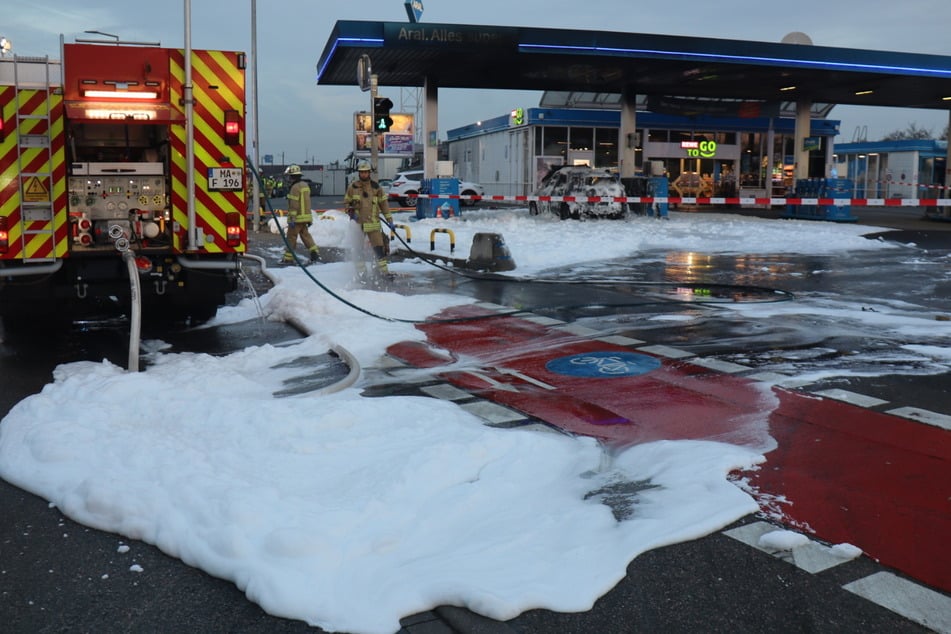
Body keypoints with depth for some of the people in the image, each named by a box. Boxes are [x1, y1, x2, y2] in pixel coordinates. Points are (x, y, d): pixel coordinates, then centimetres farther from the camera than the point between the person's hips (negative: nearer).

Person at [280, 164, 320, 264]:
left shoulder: (295, 187, -15)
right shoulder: (305, 185, 14)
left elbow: (294, 205, -20)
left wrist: (292, 218, -20)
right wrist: (309, 219, 23)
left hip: (298, 218, -9)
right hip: (306, 217, 9)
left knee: (291, 236, -1)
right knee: (305, 234, 15)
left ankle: (288, 257, 4)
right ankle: (315, 252, 7)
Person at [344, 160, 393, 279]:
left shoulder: (375, 187, 3)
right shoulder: (353, 187, 3)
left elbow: (383, 203, 8)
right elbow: (346, 202, 13)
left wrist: (389, 218, 5)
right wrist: (351, 212, -6)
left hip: (373, 222, -1)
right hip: (358, 223, 1)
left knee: (379, 247, -8)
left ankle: (383, 269, -3)